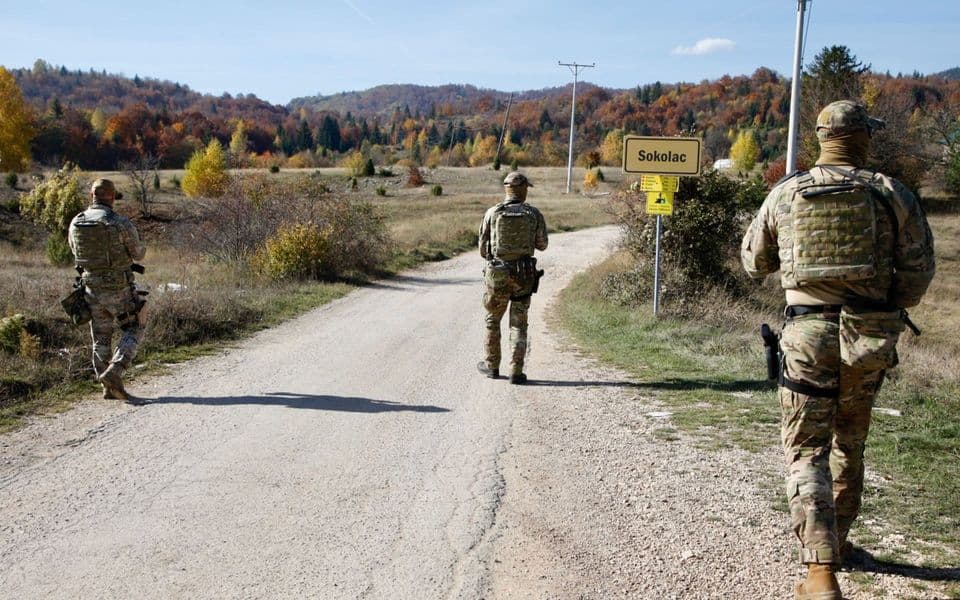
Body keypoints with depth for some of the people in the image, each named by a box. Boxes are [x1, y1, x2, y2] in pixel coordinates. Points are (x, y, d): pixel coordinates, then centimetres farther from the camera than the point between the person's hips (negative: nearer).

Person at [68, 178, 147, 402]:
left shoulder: (76, 223, -1)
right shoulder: (121, 223, -16)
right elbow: (139, 254, -3)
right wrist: (138, 242, 17)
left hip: (92, 289, 4)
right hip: (119, 290, -4)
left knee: (101, 339, 14)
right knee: (133, 331, 12)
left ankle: (110, 388, 16)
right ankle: (114, 372, -7)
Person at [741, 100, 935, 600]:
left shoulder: (785, 193, 1)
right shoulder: (891, 193, -2)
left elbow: (754, 261, 11)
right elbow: (919, 268, 0)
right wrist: (892, 308, 17)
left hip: (807, 333, -1)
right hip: (868, 336, 2)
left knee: (807, 451, 2)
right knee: (849, 442, 21)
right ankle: (836, 542, 37)